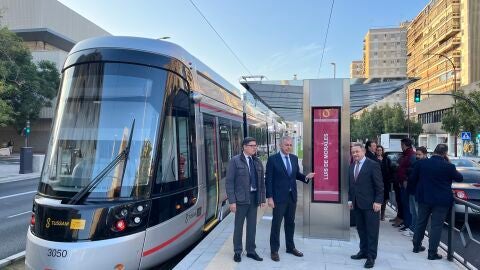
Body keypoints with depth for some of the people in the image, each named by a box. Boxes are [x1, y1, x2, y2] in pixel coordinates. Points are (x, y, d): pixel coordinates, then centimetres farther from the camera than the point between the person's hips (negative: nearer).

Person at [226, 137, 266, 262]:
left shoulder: (258, 162, 9)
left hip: (254, 197, 4)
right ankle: (237, 251, 23)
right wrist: (232, 201, -14)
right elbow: (229, 182, -9)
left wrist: (263, 199, 8)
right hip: (241, 198, -4)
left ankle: (251, 251, 26)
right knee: (239, 226, 8)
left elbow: (262, 181, 12)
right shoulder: (235, 161, -6)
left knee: (252, 225, 12)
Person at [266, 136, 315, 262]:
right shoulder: (272, 159, -10)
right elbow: (268, 179, -11)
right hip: (279, 197, -5)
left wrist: (306, 177, -7)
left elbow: (296, 174, 14)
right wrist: (269, 197, -14)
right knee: (276, 223, 4)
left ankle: (290, 247, 32)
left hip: (292, 196, 5)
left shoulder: (294, 158, 5)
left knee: (290, 223, 17)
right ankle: (274, 250, 16)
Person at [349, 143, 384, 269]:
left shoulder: (373, 165, -9)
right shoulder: (352, 166, 11)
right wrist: (350, 199, 11)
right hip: (357, 204, 6)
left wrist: (378, 201, -14)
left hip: (370, 204, -6)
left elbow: (379, 185, -10)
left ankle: (371, 256, 12)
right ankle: (363, 251, 25)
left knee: (372, 231, 3)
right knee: (361, 229, 13)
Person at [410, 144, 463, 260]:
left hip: (424, 198, 4)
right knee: (436, 226, 3)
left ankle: (416, 246, 29)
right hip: (441, 201, -3)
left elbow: (413, 178, 3)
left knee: (421, 222, 18)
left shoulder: (421, 163, -6)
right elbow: (460, 178, 4)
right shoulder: (449, 166, -14)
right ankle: (432, 253, 6)